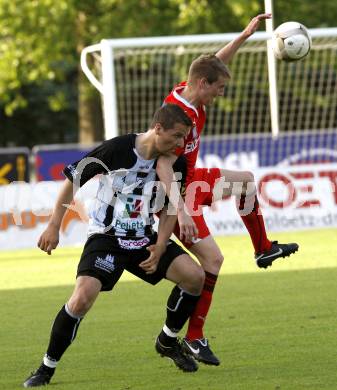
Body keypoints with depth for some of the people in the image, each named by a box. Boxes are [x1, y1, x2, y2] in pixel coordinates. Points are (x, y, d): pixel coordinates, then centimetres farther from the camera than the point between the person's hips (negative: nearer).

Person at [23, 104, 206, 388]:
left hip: (144, 239, 5)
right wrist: (54, 227, -6)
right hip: (105, 237, -5)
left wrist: (160, 247, -6)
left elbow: (171, 208, 9)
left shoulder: (176, 163, -5)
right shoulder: (116, 150, -19)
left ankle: (168, 341, 12)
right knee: (83, 298, -26)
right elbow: (73, 179, -7)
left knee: (195, 276, -12)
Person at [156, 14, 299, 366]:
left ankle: (263, 249, 39)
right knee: (213, 257, -15)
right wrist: (181, 212, -43)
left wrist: (245, 34, 13)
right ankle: (194, 337, -9)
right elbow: (162, 166, -37)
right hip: (174, 192, -10)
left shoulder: (185, 91, -5)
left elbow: (214, 63, 15)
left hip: (189, 179, 10)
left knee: (246, 180, 24)